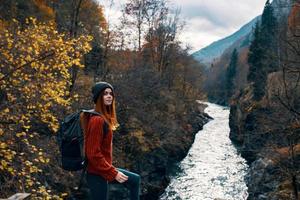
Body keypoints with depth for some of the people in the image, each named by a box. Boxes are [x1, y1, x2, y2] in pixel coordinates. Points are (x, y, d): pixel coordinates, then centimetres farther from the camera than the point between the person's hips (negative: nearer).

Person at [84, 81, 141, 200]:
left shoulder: (105, 117, 9)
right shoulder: (97, 120, -22)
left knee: (135, 179, 21)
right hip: (97, 174, -10)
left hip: (104, 169, 10)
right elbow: (93, 154, -25)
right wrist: (113, 173, -19)